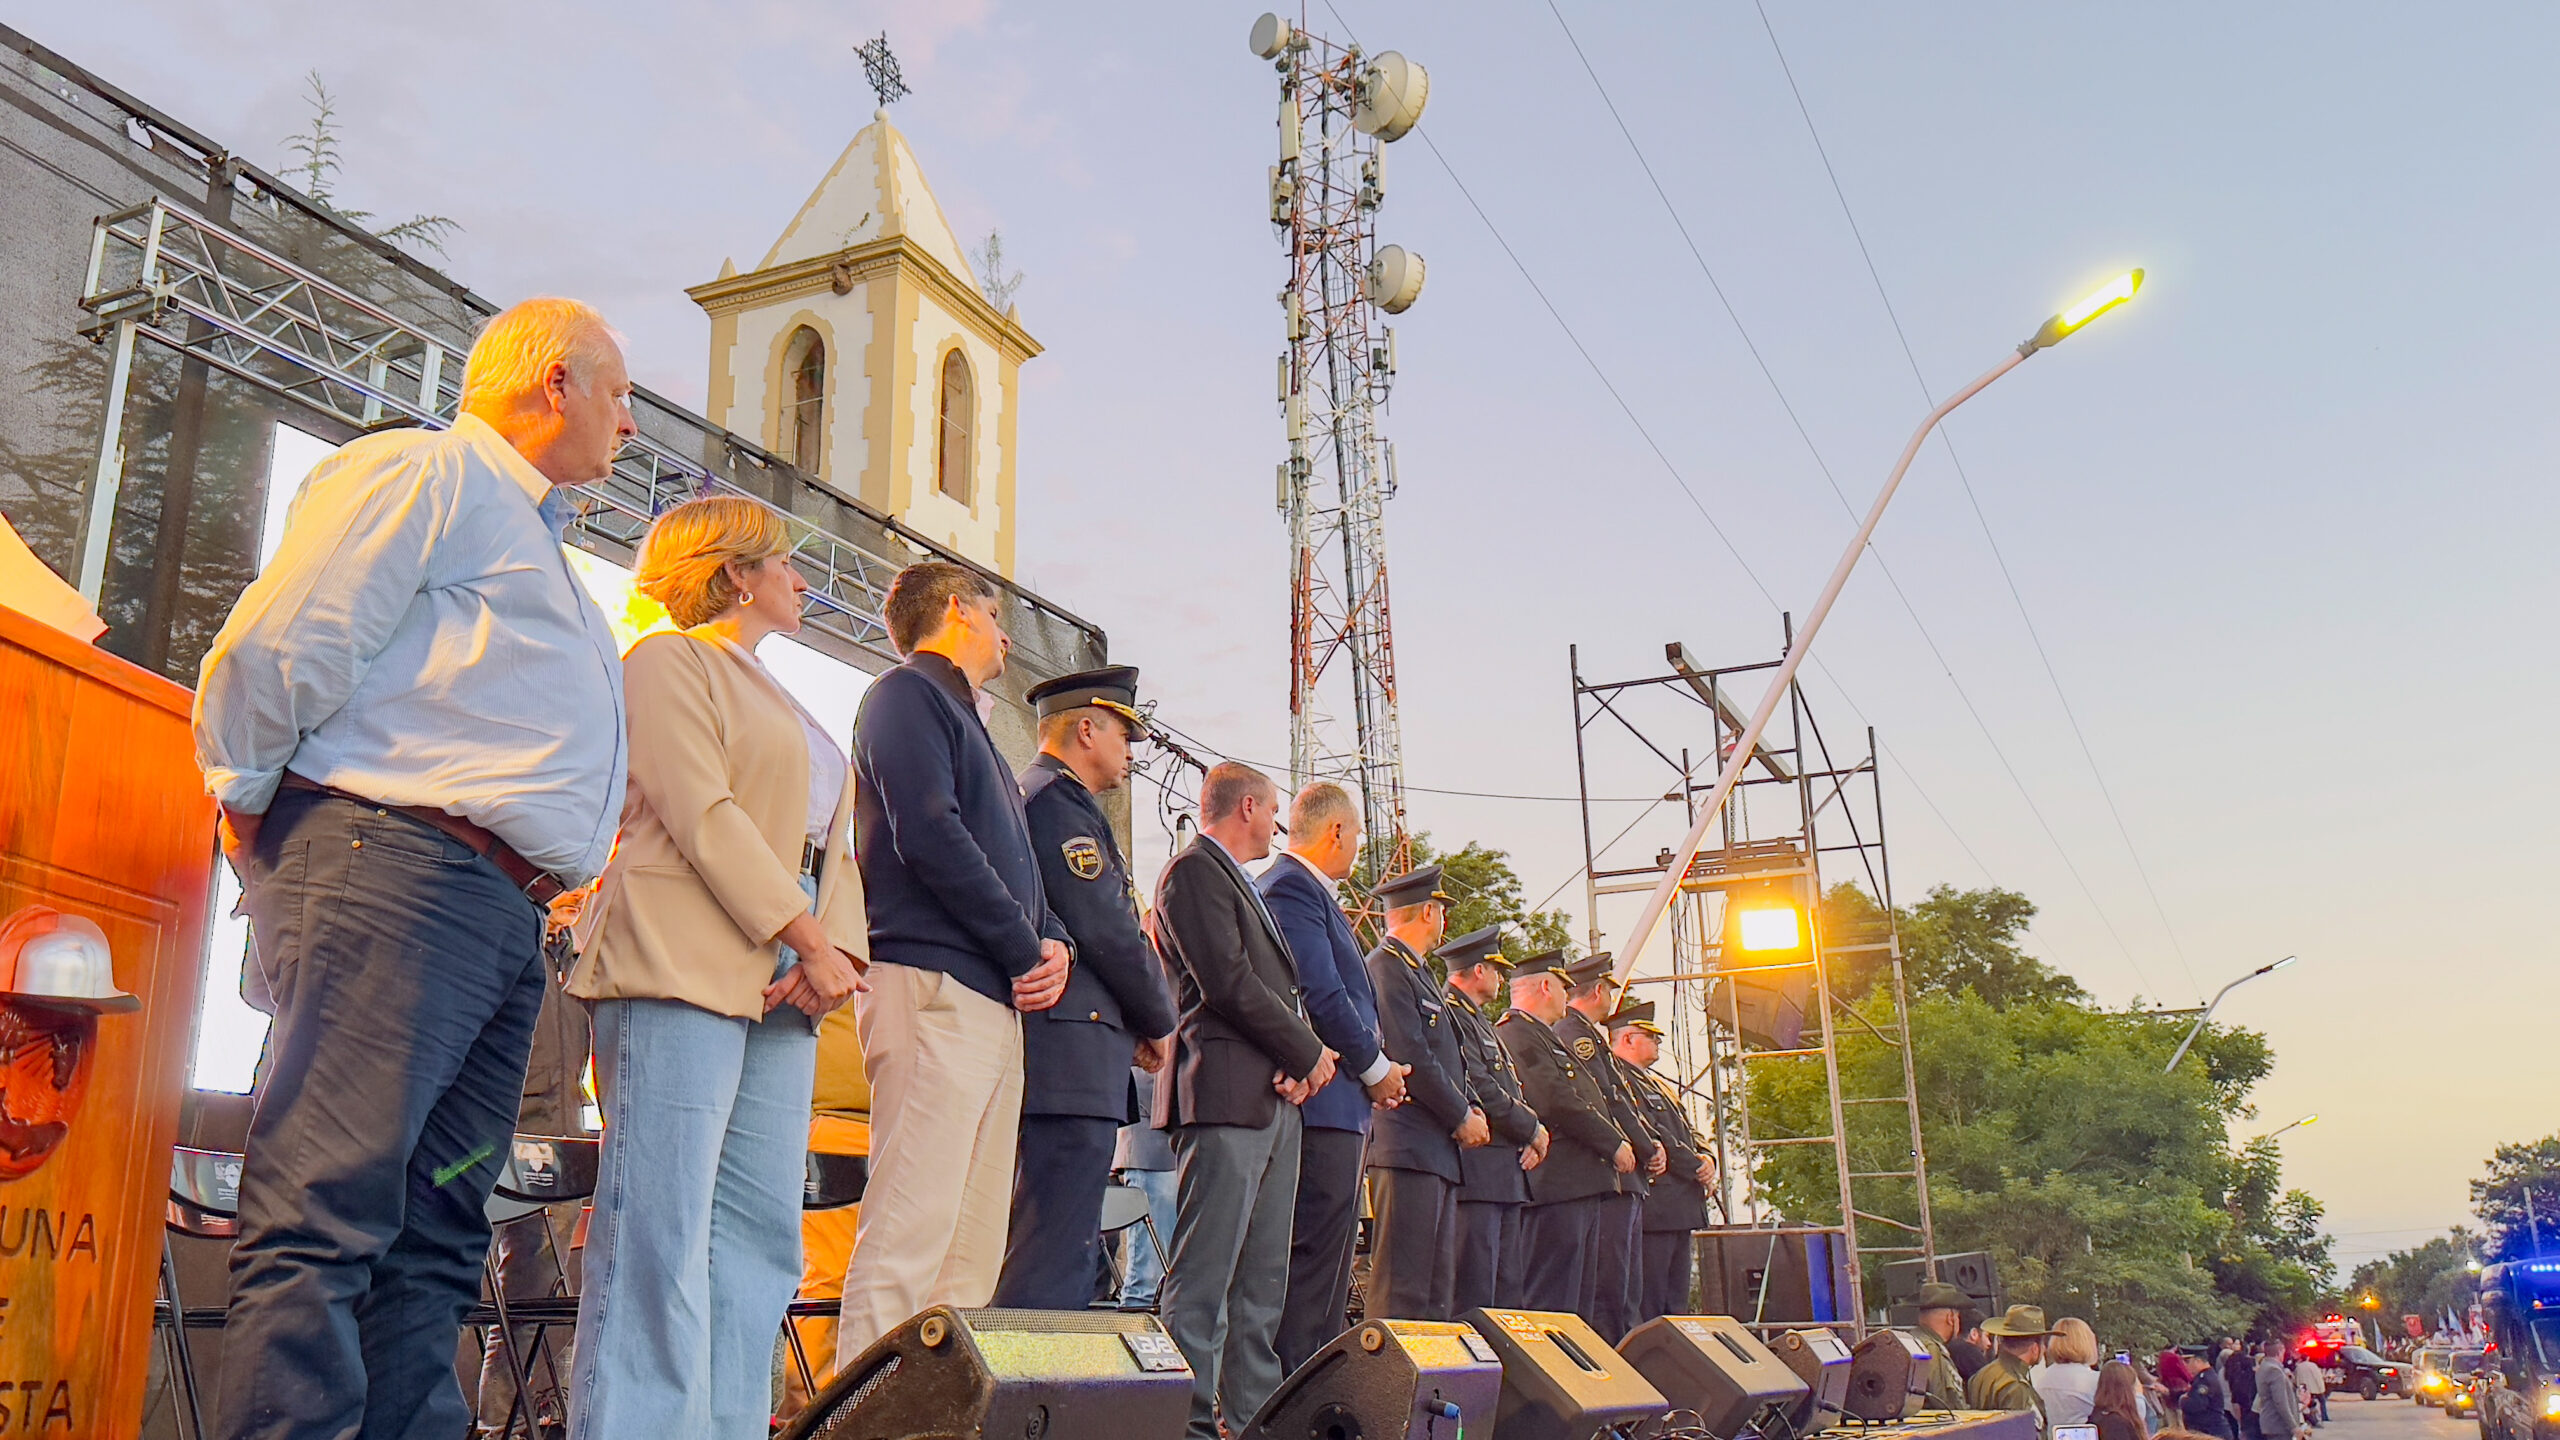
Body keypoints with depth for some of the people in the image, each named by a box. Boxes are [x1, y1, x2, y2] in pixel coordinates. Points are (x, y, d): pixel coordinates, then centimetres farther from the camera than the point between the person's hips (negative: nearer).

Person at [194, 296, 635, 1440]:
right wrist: (251, 806, 2)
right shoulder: (424, 469, 2)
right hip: (396, 866, -9)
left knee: (434, 1241, 6)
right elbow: (274, 649, -8)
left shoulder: (533, 539, 32)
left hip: (509, 914, 10)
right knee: (330, 1213, -14)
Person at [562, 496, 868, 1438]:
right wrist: (810, 938, -14)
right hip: (683, 968, -8)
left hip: (780, 986, 8)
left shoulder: (785, 709, 29)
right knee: (660, 1234, -12)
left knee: (759, 1235, 3)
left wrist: (839, 952, -1)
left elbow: (830, 846, 19)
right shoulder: (668, 660, 4)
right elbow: (703, 814, -10)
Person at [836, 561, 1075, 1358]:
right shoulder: (907, 694, 0)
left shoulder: (963, 720, 28)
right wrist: (1027, 949, -9)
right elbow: (930, 835, -14)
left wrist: (1054, 942, 4)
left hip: (996, 1000, 10)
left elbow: (1015, 867, 25)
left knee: (974, 1247, 7)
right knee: (911, 1230, -14)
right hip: (932, 985, -10)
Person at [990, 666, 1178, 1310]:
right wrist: (1159, 1021, 0)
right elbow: (1107, 931, -15)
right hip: (1072, 1060, -11)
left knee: (1058, 1250, 13)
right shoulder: (1061, 803, -8)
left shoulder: (1036, 798, 24)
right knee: (1057, 1256, -12)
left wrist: (1134, 1026, 12)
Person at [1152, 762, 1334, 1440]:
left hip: (1274, 1100, 10)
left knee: (1263, 1282, 10)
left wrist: (1301, 1064, 2)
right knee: (1202, 1279, -9)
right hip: (1227, 1097, -10)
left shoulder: (1239, 882, 25)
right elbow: (1228, 982, -15)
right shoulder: (1195, 871, -5)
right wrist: (1309, 1052, -7)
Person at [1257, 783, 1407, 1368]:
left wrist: (1375, 1067, 10)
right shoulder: (1291, 888, -11)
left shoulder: (1310, 891, 22)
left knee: (1329, 1267, 13)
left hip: (1339, 1107, 11)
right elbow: (1321, 995, -19)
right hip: (1322, 1102, -11)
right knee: (1317, 1258, -9)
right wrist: (1376, 1067, -8)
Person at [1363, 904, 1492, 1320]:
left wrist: (1472, 1109, 7)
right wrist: (1462, 1117, -10)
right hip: (1409, 1147, -11)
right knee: (1404, 1286, -11)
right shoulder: (1386, 967, -9)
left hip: (1438, 1150, 11)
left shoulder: (1416, 972, 23)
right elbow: (1410, 1057, -17)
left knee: (1437, 1286, 10)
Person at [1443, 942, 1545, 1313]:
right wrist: (1531, 1128, -8)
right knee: (1473, 1295, -11)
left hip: (1508, 1170, 10)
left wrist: (1532, 1136, 3)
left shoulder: (1481, 1023, 24)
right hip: (1477, 1168, -10)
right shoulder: (1450, 1014, -9)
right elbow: (1478, 1088, -17)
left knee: (1506, 1288, 10)